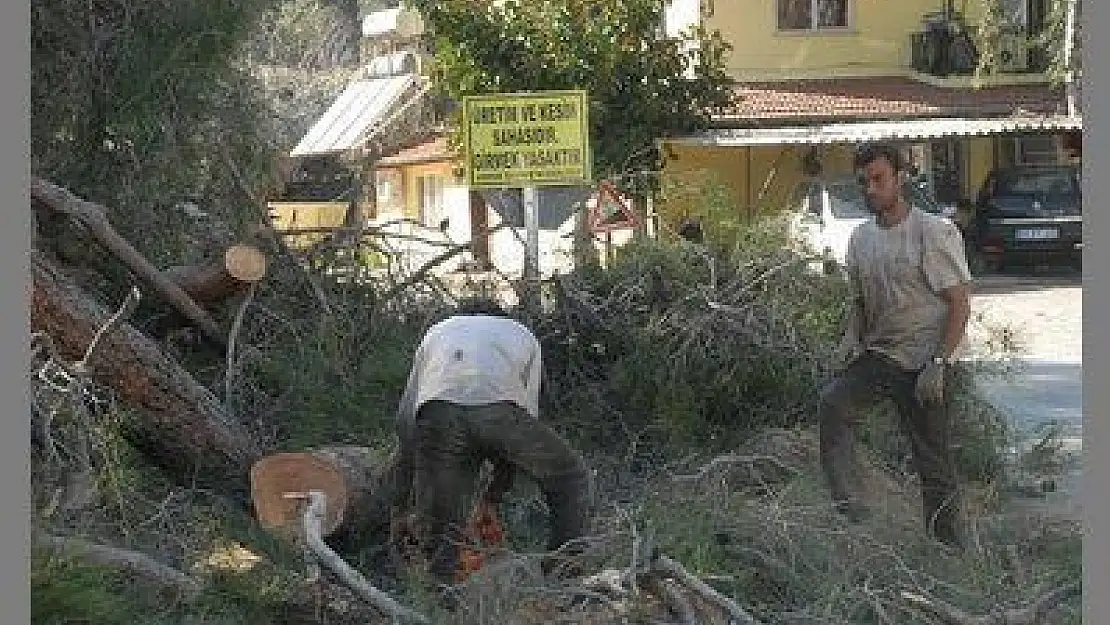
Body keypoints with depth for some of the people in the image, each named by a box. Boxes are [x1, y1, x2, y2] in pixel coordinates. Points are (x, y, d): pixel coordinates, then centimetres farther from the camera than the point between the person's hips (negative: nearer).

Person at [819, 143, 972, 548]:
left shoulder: (934, 232, -9)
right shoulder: (860, 238, 11)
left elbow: (959, 302, -11)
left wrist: (938, 362, -19)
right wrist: (851, 338, 2)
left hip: (922, 362, -5)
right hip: (876, 354, 5)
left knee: (933, 462, 0)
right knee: (832, 404, -24)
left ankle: (948, 549, 12)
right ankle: (849, 509, -27)